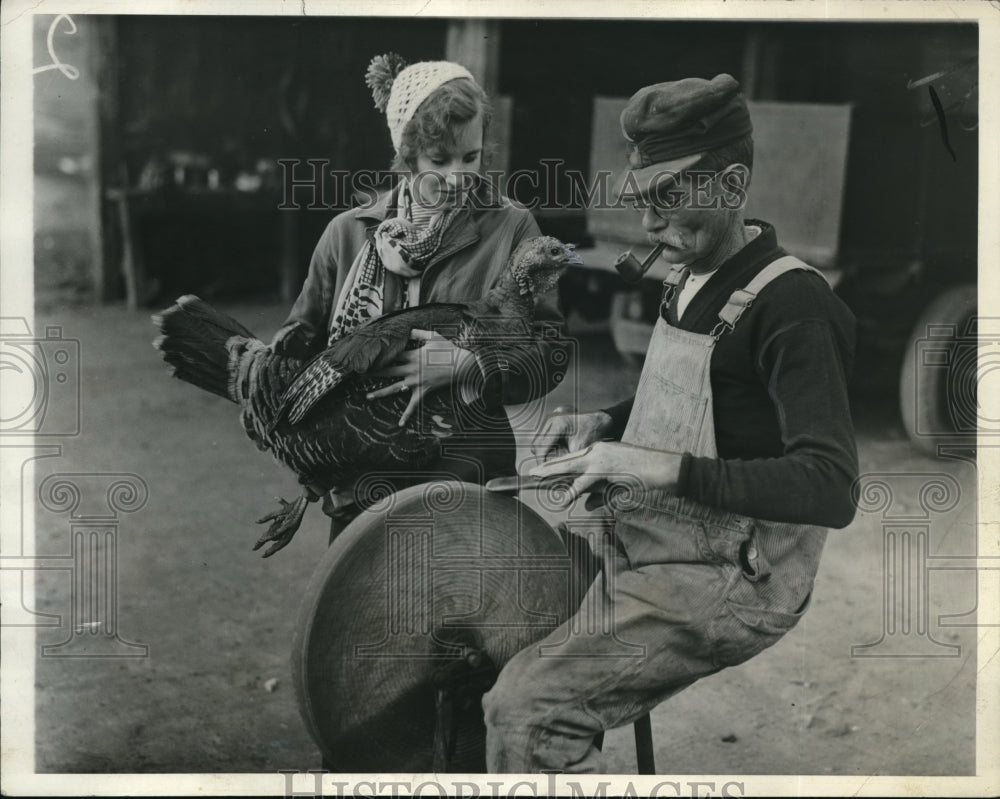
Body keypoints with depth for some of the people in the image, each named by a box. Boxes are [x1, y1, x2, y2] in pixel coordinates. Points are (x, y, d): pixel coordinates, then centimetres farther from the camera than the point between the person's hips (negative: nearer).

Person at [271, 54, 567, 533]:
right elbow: (302, 335, 12)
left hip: (467, 480, -2)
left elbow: (550, 354, -7)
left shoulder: (510, 229, -2)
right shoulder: (348, 233, 4)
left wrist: (465, 366, -22)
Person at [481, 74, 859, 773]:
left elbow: (831, 489, -27)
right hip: (646, 555, 9)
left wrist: (664, 468, -31)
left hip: (728, 585, -9)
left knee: (525, 712, -21)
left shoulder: (793, 305, -19)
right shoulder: (691, 277, 9)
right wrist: (605, 425, 6)